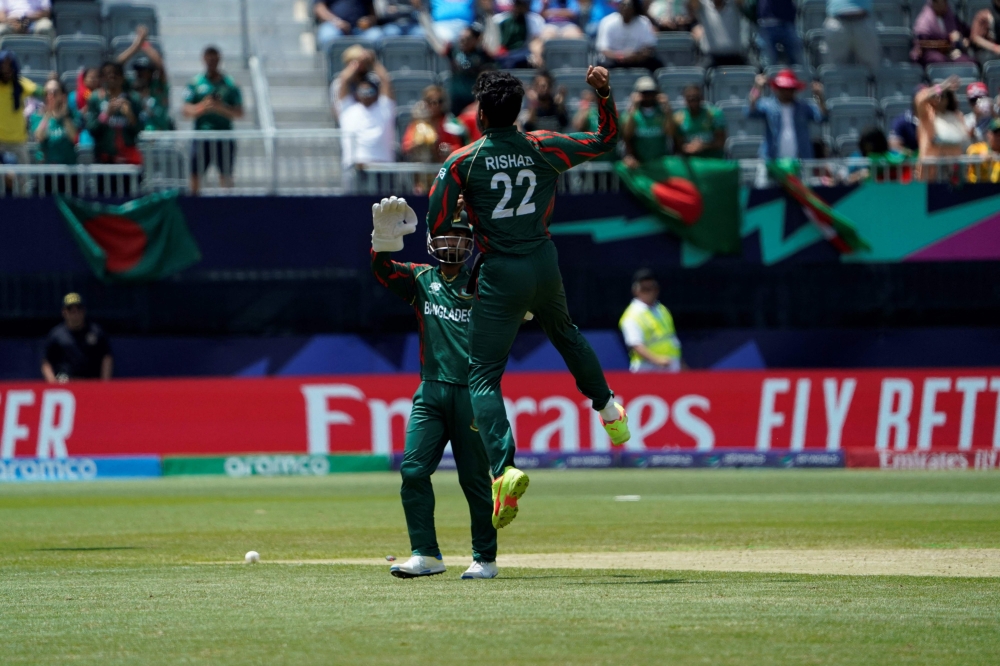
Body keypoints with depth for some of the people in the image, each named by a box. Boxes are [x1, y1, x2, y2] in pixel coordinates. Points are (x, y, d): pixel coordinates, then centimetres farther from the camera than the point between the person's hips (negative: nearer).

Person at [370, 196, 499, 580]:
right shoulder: (421, 279, 14)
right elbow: (383, 271, -4)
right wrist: (386, 237, -22)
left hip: (472, 392, -3)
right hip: (431, 391, 3)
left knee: (475, 477, -1)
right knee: (414, 470, -9)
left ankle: (485, 558, 9)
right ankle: (426, 555, -4)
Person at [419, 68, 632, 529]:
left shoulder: (462, 161, -8)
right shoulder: (544, 149, 0)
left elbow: (436, 226, -8)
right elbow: (606, 139, 10)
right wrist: (604, 93, 5)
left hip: (500, 275, -4)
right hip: (544, 266, 4)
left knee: (483, 375, -4)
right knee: (564, 332, 36)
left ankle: (505, 467, -24)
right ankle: (608, 410, 44)